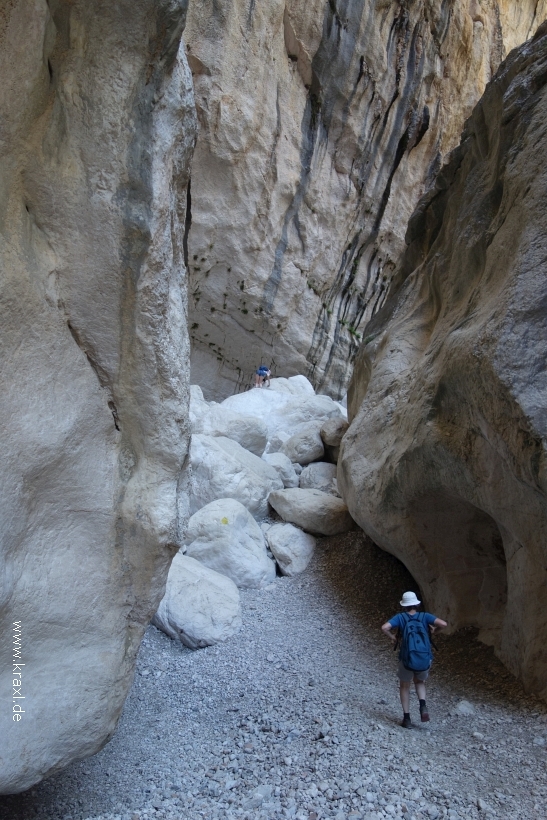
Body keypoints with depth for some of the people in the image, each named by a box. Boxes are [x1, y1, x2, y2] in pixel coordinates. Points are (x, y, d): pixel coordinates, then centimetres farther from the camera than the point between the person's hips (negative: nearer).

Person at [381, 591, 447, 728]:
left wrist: (391, 637, 2)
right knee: (420, 682, 30)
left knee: (404, 687, 23)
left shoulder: (400, 617, -3)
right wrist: (434, 629, 7)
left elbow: (384, 627, -17)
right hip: (425, 660, 1)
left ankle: (407, 718, 19)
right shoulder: (425, 616, -1)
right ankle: (423, 705, 5)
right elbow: (443, 624, -13)